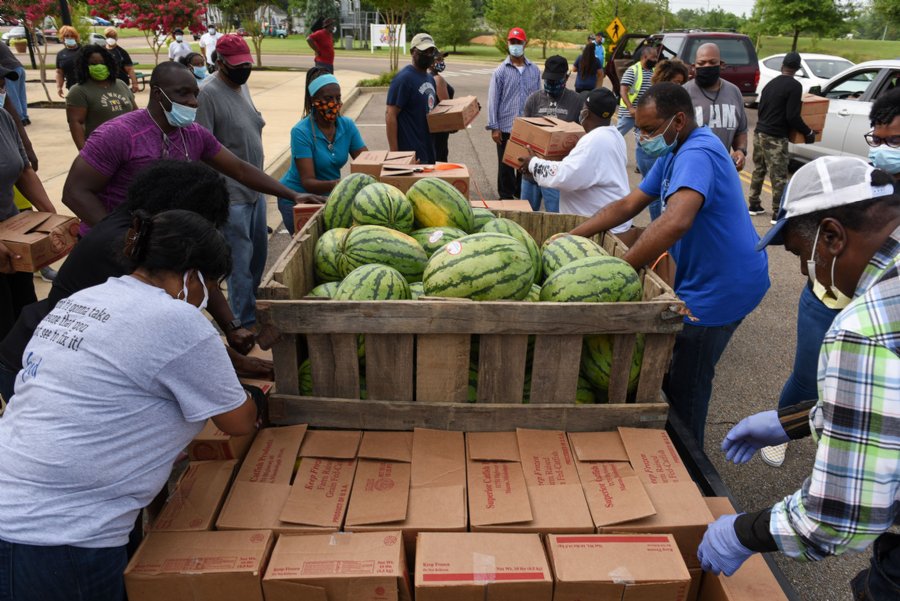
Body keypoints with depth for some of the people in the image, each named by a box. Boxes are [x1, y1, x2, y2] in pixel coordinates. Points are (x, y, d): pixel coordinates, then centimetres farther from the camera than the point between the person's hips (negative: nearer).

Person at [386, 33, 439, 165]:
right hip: (410, 152, -9)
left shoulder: (430, 78, 14)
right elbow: (390, 115, -17)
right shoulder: (404, 78, -13)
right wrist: (394, 153, -22)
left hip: (428, 150, 9)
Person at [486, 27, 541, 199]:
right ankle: (506, 196, 20)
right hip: (506, 127, -2)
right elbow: (493, 100, -4)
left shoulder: (534, 70, 5)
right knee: (506, 165, 6)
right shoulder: (501, 71, -3)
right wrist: (494, 127, -9)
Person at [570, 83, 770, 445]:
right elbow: (628, 205, 10)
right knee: (675, 373, 21)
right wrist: (571, 236, 1)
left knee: (684, 388, 2)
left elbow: (676, 222, -43)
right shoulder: (674, 154, 10)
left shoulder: (697, 154, -25)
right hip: (704, 280, 10)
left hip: (721, 288, -10)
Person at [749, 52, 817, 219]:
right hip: (775, 138, -7)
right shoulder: (794, 86, -11)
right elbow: (792, 116, -15)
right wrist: (808, 132, -3)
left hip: (759, 133, 8)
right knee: (779, 177, -2)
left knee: (758, 171, 17)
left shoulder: (771, 84, 12)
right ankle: (778, 213, 1)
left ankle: (754, 205, 25)